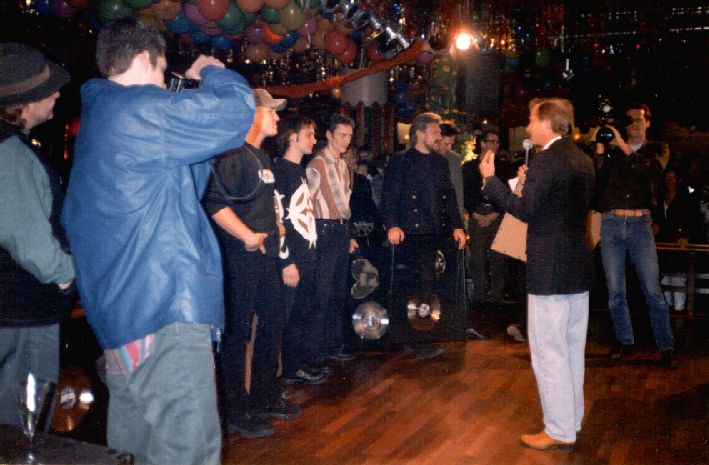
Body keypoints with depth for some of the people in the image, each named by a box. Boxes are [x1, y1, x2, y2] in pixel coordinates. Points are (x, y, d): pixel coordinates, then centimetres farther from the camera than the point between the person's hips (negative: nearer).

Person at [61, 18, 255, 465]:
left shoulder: (95, 117, 21)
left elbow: (177, 187, 27)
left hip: (119, 308, 11)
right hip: (165, 306, -11)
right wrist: (212, 72, 8)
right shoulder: (140, 109, -9)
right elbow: (238, 110, -13)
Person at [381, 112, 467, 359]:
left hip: (437, 234, 6)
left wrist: (457, 226, 9)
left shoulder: (441, 163, 20)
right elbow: (389, 197, -6)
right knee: (425, 278, -14)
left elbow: (450, 197, 21)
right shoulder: (400, 161, 2)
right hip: (411, 234, -6)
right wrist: (392, 225, -19)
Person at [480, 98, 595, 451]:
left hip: (550, 269, -9)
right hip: (579, 266, 10)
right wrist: (527, 183, 19)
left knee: (549, 353, -1)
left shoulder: (546, 160, -16)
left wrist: (489, 179, -10)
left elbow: (525, 210, -20)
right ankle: (571, 422, 28)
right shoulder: (582, 159, 12)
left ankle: (559, 431, 7)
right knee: (572, 351, 17)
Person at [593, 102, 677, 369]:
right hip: (611, 223, 1)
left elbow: (650, 172, -13)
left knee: (652, 289, -4)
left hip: (640, 224, -1)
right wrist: (600, 150, -10)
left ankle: (666, 346, 7)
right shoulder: (611, 150, 10)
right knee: (615, 290, 6)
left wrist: (624, 146, -16)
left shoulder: (656, 150, 9)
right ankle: (624, 341, 21)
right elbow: (596, 181, -1)